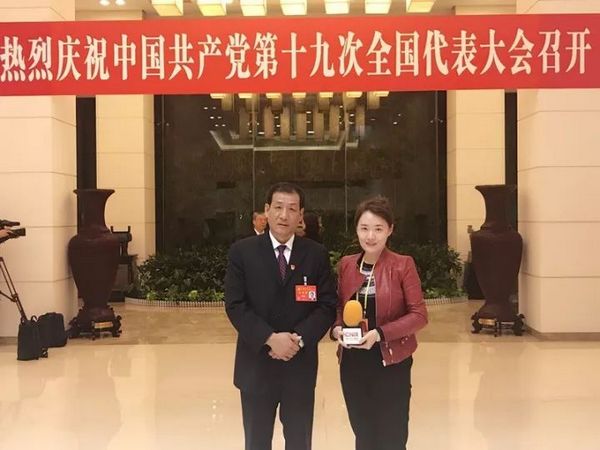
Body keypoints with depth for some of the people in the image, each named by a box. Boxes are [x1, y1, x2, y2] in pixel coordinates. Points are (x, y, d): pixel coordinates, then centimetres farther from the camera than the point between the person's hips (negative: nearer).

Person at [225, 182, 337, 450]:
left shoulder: (316, 254, 2)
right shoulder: (242, 252, -2)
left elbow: (327, 306, -1)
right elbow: (235, 305, -8)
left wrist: (299, 338, -17)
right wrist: (270, 338, -19)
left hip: (300, 365, 1)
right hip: (256, 364, -1)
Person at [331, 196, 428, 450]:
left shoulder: (403, 265, -9)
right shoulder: (346, 265, 4)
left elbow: (419, 315, -11)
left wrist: (381, 333, -22)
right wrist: (337, 328, -9)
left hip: (391, 363, -4)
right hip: (352, 363, 4)